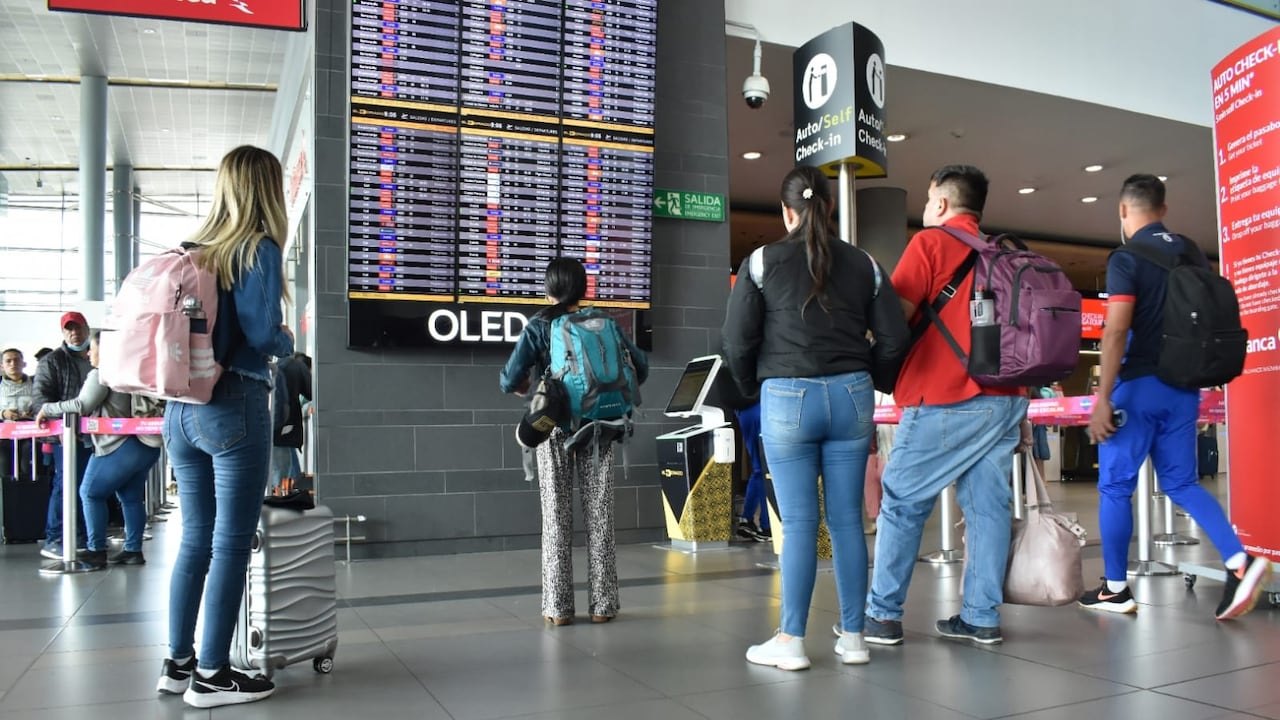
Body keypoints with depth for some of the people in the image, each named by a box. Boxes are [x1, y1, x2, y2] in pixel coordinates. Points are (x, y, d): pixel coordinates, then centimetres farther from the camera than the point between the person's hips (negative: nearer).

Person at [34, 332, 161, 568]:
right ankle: (134, 550, 13)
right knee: (131, 497, 12)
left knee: (91, 493, 3)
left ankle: (96, 551, 2)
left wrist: (47, 409, 1)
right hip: (146, 445, 9)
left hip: (122, 447, -9)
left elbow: (81, 405, -11)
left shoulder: (101, 374, -9)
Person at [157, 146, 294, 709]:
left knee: (196, 538, 15)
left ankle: (178, 663, 23)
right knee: (231, 544, 1)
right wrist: (289, 342, 2)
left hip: (180, 406, 7)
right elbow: (261, 331, -18)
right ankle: (211, 676, 8)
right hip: (234, 405, -7)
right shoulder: (259, 249, -8)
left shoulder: (193, 250, 12)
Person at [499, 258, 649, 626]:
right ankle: (603, 604, 10)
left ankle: (558, 607, 7)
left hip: (556, 430, -1)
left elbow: (510, 380, -10)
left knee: (556, 519, 5)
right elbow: (641, 367, 3)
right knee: (599, 517, 6)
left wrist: (517, 386, 13)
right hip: (599, 430, 1)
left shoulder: (539, 326, -4)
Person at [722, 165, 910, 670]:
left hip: (788, 399, -3)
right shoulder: (863, 263, 7)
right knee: (847, 519, 9)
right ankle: (853, 636, 17)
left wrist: (751, 388, 14)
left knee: (799, 522, 1)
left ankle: (791, 641, 8)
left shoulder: (762, 261, -2)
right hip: (852, 397, 3)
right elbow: (894, 340, 4)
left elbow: (737, 342, -3)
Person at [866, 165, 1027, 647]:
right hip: (1005, 399, 7)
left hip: (946, 400, -6)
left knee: (902, 505, 1)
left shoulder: (930, 242, -2)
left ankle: (883, 616, 5)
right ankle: (982, 618, 9)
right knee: (987, 507, 7)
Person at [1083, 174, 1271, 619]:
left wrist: (1103, 398, -19)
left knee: (1115, 487, 5)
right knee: (1181, 482, 15)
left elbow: (1116, 332, -19)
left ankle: (1115, 590, 11)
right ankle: (1240, 561, -3)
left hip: (1139, 386, -6)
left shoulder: (1126, 259, -11)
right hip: (1183, 387, 7)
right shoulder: (1193, 254, 10)